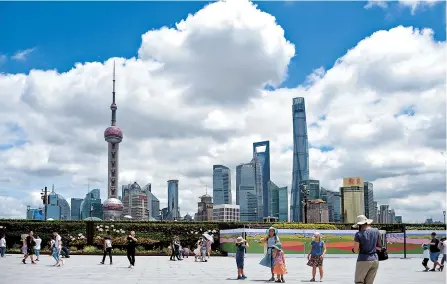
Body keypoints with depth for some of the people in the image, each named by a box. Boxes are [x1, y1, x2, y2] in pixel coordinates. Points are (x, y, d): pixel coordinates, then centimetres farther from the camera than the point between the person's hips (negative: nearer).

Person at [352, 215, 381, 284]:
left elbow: (355, 250, -7)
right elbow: (380, 247, 12)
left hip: (363, 260, -5)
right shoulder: (376, 231, 3)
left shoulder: (358, 234, -11)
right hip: (375, 260, 5)